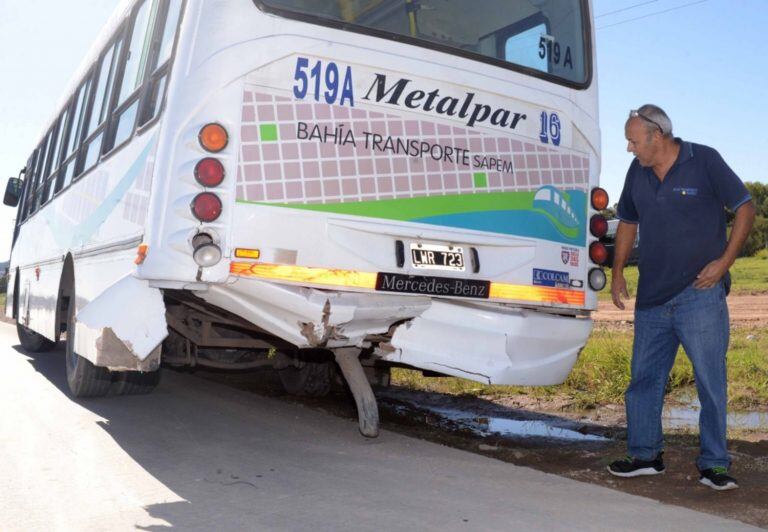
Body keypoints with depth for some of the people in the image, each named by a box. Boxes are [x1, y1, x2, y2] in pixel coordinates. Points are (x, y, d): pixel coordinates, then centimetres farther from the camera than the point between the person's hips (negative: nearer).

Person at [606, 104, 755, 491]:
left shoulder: (704, 161, -6)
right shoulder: (638, 172, 9)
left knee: (710, 382, 1)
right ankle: (645, 455, 22)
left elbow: (744, 207, -2)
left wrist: (724, 261, -10)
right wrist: (617, 271, 12)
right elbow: (628, 222, 20)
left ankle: (714, 464, 12)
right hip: (651, 296, 5)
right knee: (644, 378, 9)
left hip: (700, 293, -5)